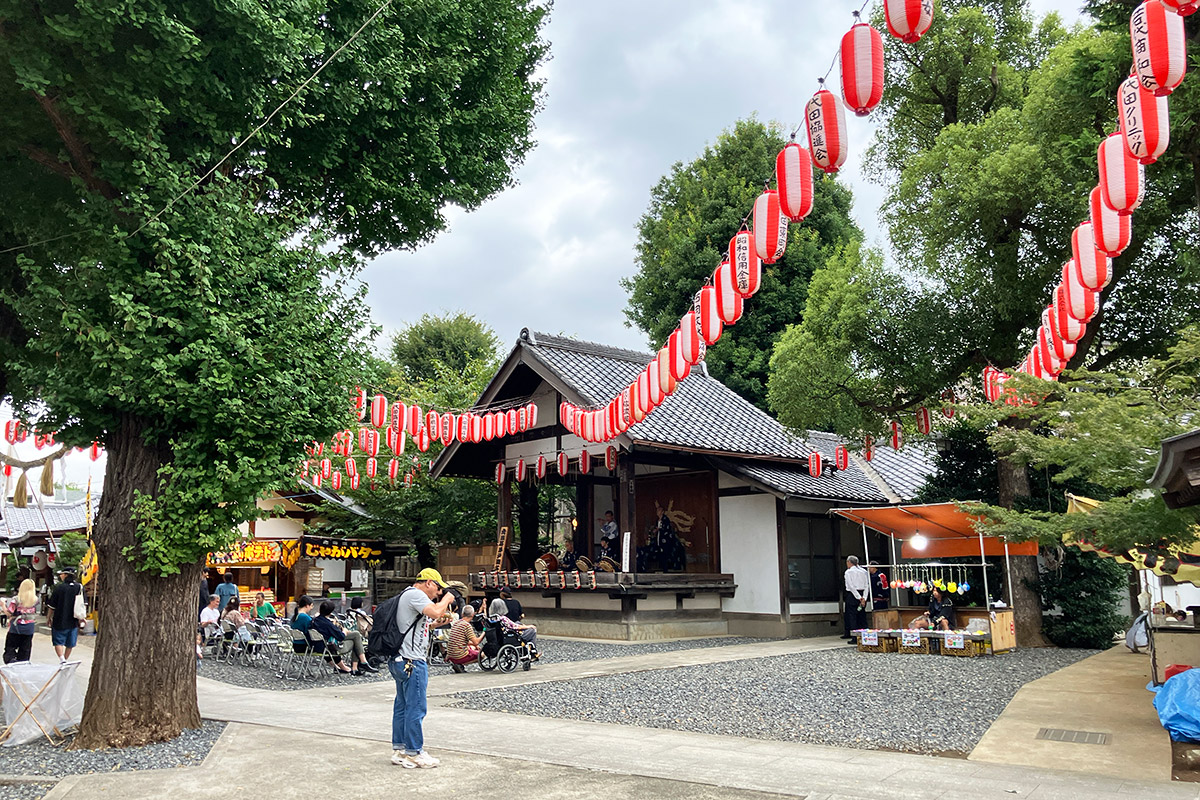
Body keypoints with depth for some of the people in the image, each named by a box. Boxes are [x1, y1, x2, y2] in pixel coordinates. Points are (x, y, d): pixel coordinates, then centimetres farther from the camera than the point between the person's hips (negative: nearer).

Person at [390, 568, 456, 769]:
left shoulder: (407, 595, 20)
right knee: (415, 708, -4)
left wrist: (438, 622, 15)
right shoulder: (415, 594, -13)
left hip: (400, 661, 11)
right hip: (412, 661, -11)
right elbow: (435, 612, -28)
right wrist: (446, 600, -9)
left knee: (402, 706, 14)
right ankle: (414, 752, 3)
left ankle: (399, 751, 19)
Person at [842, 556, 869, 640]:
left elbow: (851, 586, -13)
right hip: (863, 595, 5)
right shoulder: (864, 571, 10)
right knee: (862, 616, 11)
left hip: (852, 595, -5)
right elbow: (867, 585, 2)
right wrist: (864, 598, -5)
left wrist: (859, 597, -12)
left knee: (852, 617, -2)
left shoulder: (848, 572, -4)